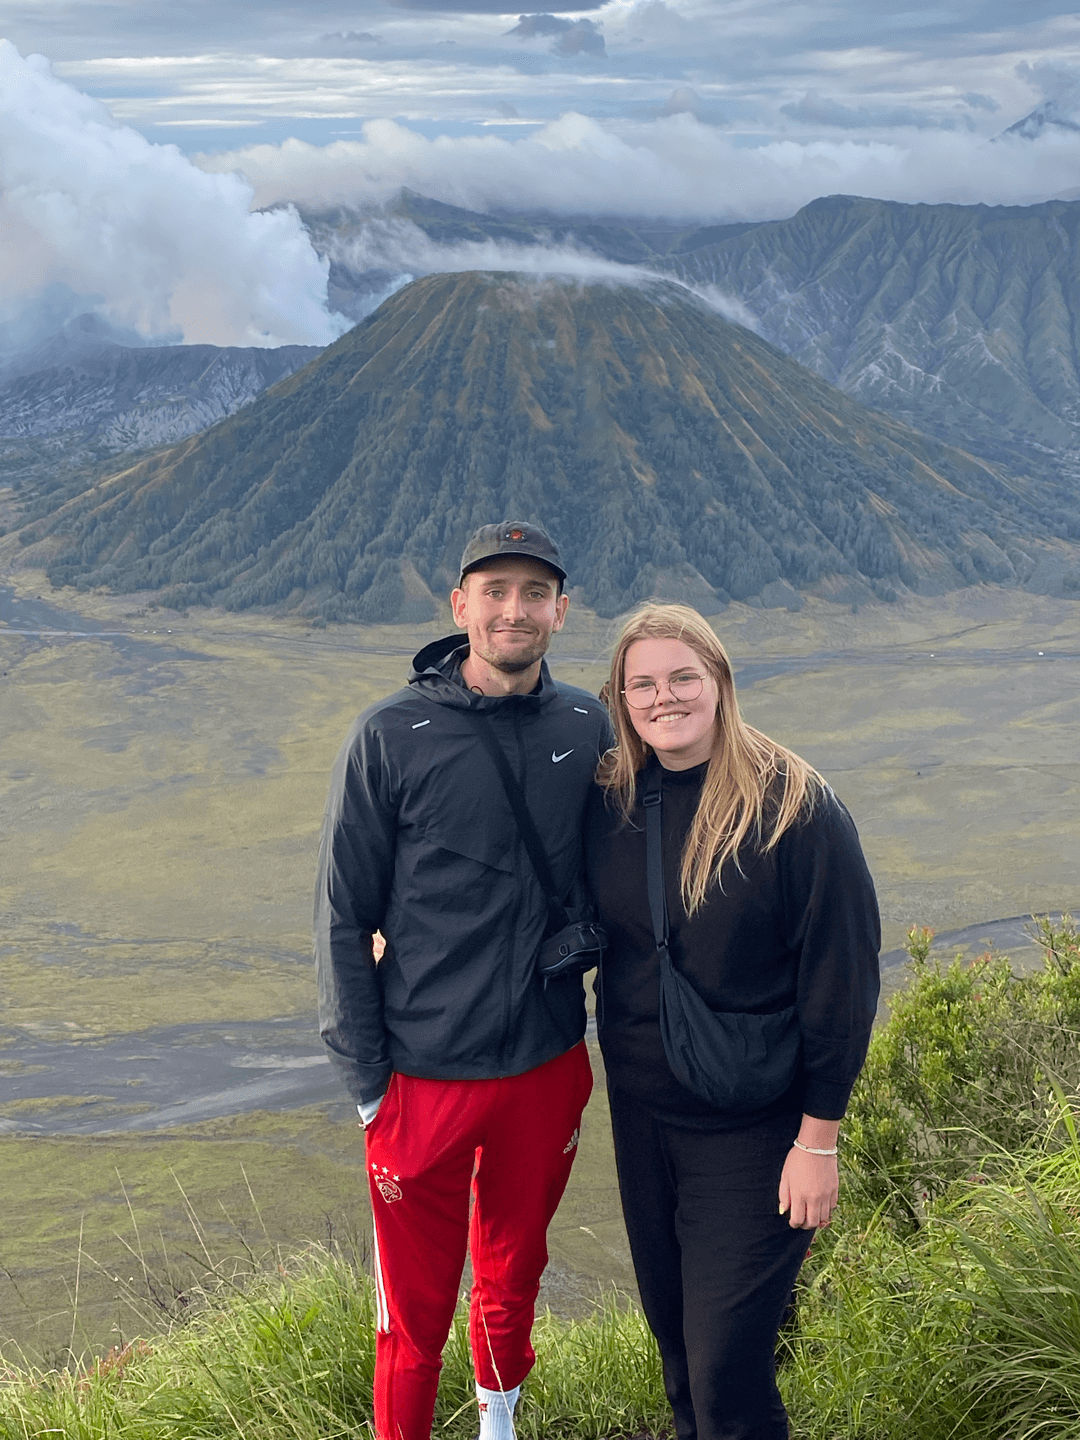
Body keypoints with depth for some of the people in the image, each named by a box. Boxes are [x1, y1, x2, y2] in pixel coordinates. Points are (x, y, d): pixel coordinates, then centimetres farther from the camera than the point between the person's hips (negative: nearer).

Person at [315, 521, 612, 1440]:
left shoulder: (587, 728, -2)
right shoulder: (392, 737, -11)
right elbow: (345, 917, -7)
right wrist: (365, 1077, -8)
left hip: (550, 1069, 3)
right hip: (426, 1078, -3)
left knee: (514, 1275, 22)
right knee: (417, 1306, 9)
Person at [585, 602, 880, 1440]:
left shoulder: (796, 807, -15)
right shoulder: (611, 804, 0)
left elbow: (843, 978, -13)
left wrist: (818, 1139, -12)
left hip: (753, 1127, -5)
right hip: (642, 1112, 5)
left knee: (729, 1369, -3)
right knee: (673, 1335, 17)